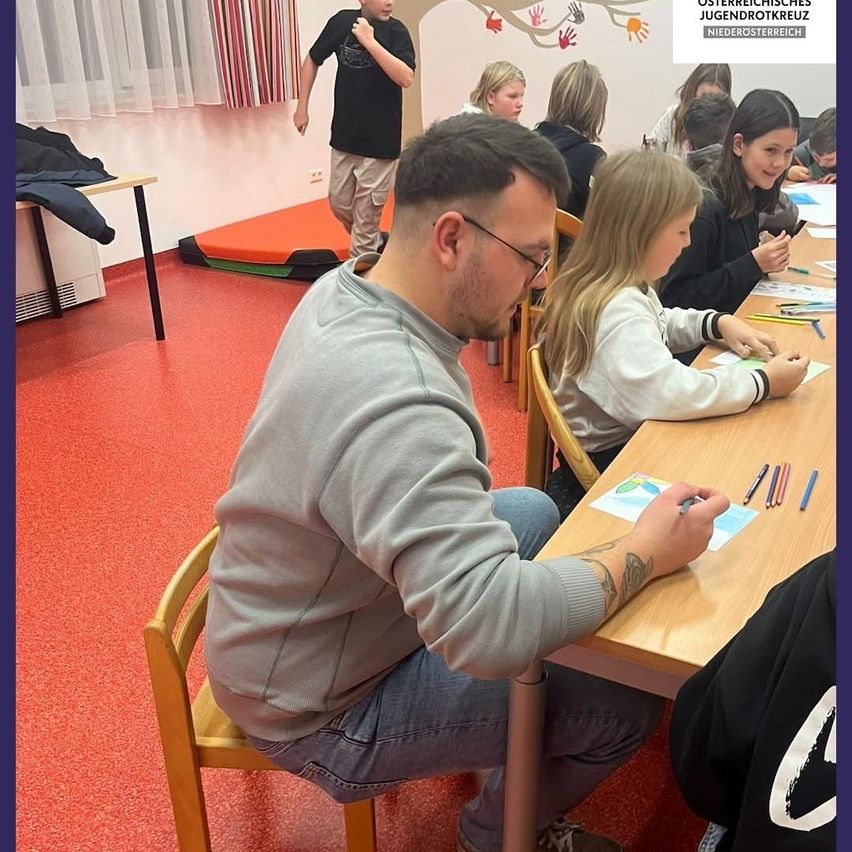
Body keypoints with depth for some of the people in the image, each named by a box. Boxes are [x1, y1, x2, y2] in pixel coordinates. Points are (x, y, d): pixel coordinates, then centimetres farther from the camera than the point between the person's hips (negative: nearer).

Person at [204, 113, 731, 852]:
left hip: (306, 623, 9)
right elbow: (492, 631, -42)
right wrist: (645, 553, -27)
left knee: (536, 510, 18)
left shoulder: (346, 285, -7)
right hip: (319, 707, -9)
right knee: (626, 702, -6)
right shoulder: (395, 402, -38)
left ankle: (510, 737, 35)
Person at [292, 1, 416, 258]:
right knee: (339, 204, 14)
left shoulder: (396, 32, -11)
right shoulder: (341, 21, -2)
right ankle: (376, 245, 39)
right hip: (343, 135, 4)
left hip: (379, 141, -4)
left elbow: (405, 78, -27)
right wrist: (302, 107, 8)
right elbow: (312, 61, 12)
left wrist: (370, 42, -27)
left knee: (367, 215, 2)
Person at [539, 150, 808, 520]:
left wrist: (719, 323, 5)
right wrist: (763, 383, -27)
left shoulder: (626, 285, 3)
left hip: (629, 437, 9)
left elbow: (660, 325, 23)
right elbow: (670, 392, -41)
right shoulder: (618, 312, -29)